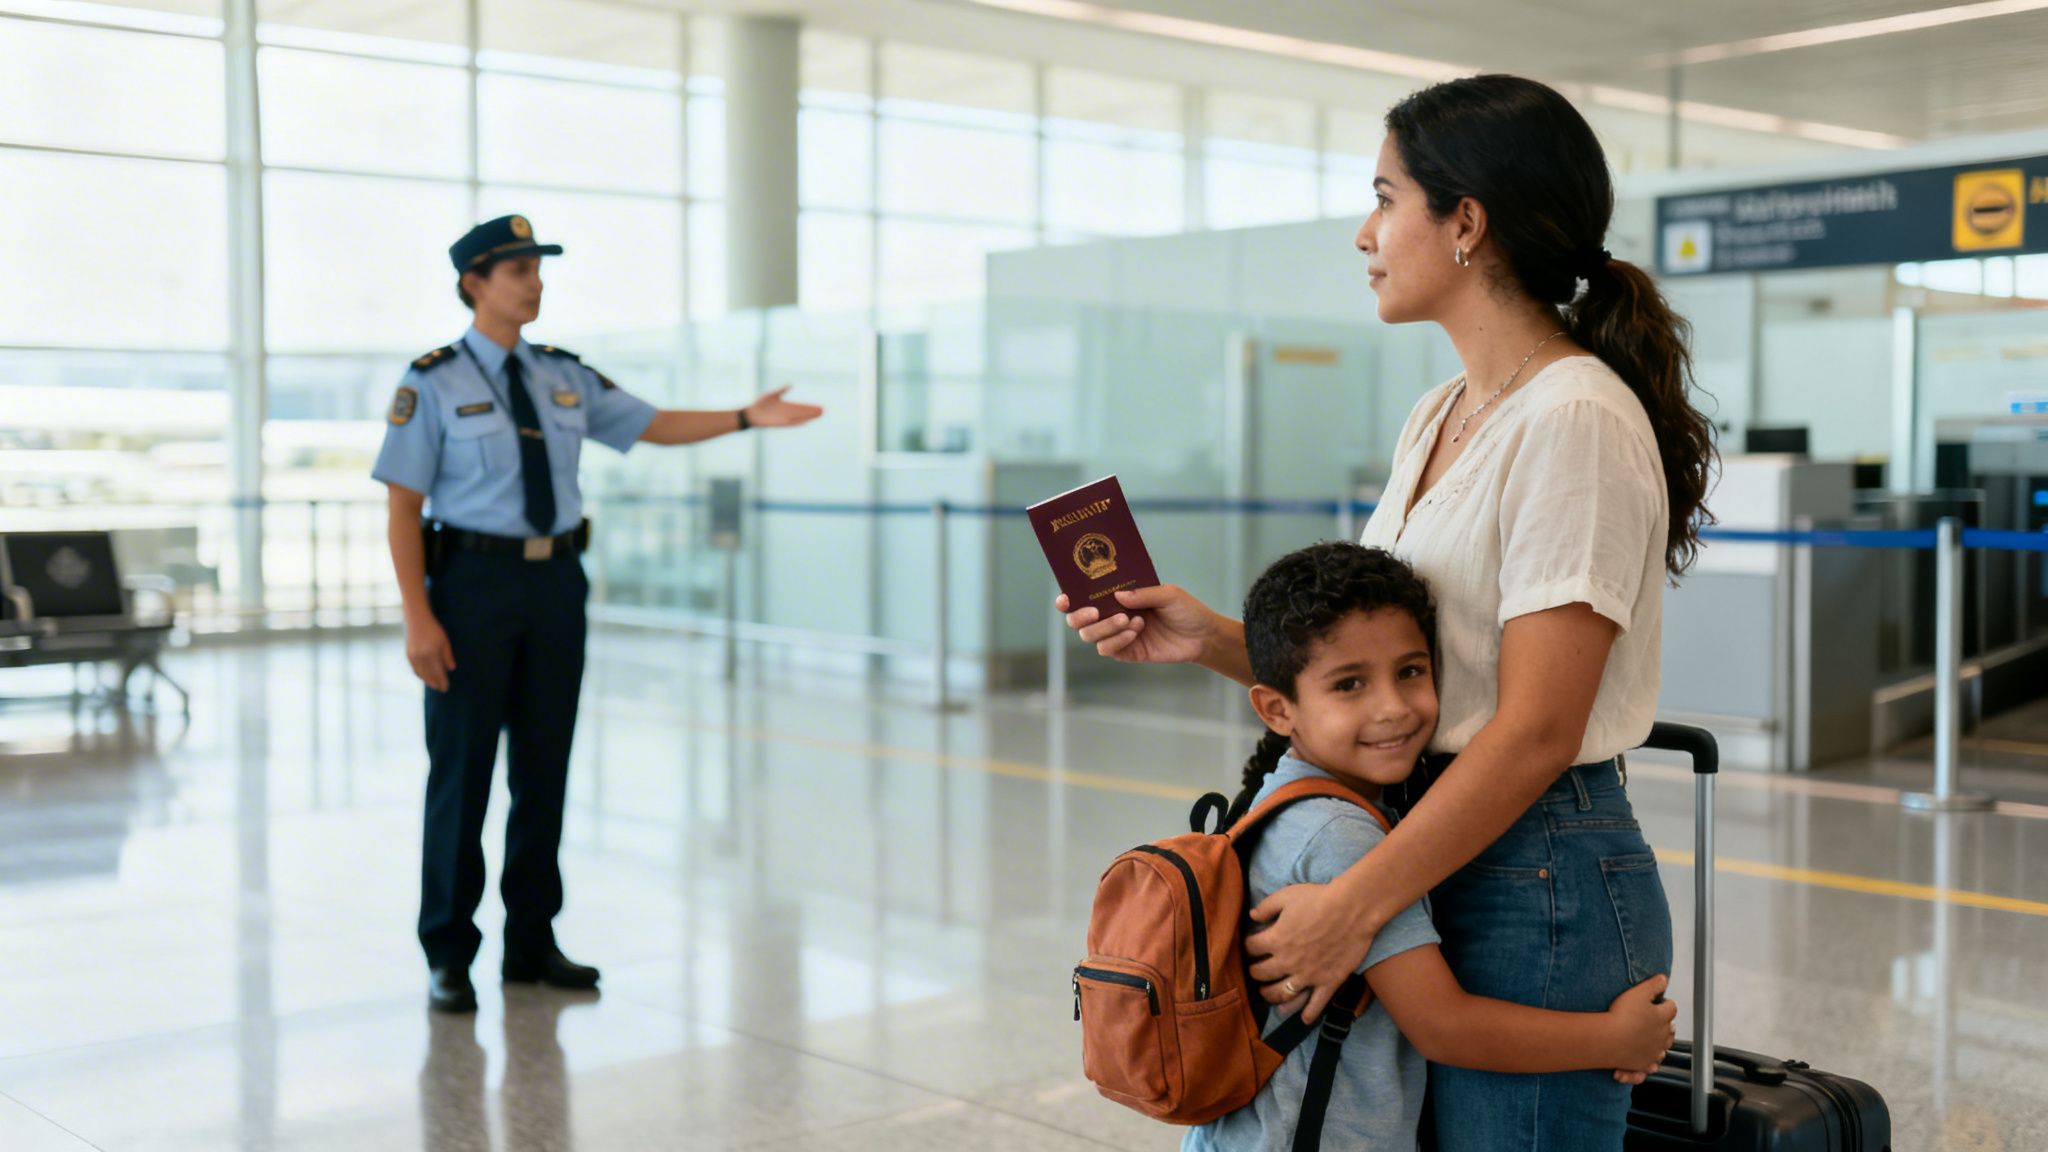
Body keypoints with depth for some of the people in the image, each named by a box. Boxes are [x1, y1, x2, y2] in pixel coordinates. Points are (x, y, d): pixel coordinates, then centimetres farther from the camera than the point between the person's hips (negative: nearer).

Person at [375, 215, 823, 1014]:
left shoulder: (563, 377, 10)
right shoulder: (433, 385, -5)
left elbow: (653, 425, 16)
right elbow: (404, 507, -8)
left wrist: (746, 417, 4)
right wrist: (419, 618, -15)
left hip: (556, 581, 5)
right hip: (474, 580, -5)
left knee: (545, 765, 10)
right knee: (462, 768, 0)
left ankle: (533, 944, 23)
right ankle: (448, 956, 13)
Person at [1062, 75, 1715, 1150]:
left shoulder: (1574, 420, -17)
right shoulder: (1437, 417, 12)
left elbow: (1534, 731, -21)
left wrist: (1354, 902, -21)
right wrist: (1216, 640, -2)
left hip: (1541, 890, -8)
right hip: (1433, 861, 9)